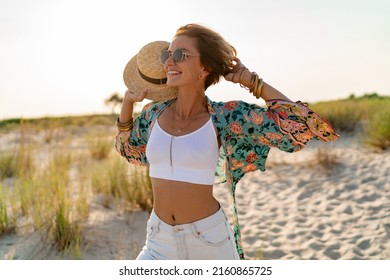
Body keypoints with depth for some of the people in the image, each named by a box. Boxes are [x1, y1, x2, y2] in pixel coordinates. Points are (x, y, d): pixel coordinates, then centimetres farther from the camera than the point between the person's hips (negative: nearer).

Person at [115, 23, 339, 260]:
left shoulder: (223, 116, -10)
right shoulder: (155, 112, 1)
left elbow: (299, 123, -12)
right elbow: (127, 149, 21)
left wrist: (250, 80, -8)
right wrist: (128, 102, 7)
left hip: (210, 240, -2)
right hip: (161, 242, 3)